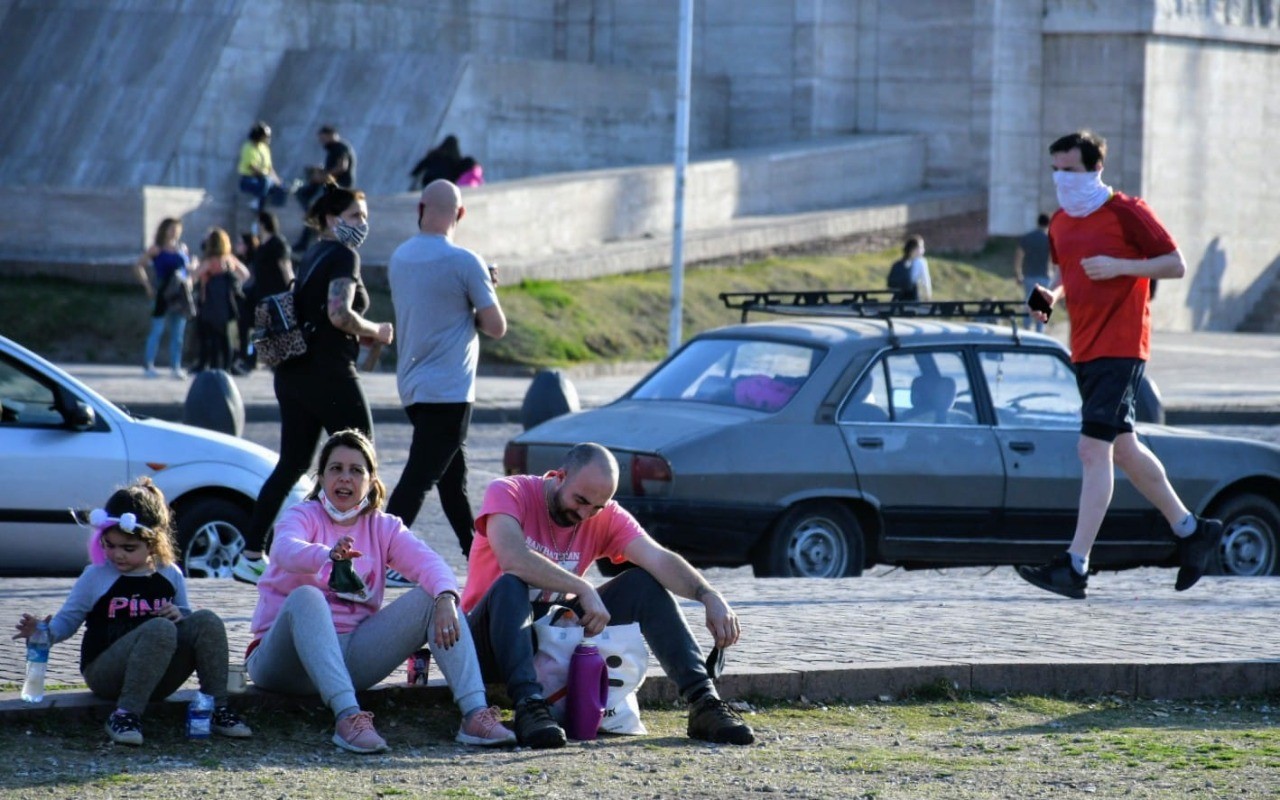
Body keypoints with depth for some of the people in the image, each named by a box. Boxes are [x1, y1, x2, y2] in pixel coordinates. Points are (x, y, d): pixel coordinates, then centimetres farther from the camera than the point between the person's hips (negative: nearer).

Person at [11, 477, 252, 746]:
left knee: (206, 620, -17)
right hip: (104, 673, -4)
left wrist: (179, 615, -4)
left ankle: (218, 709, -17)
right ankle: (125, 715, -33)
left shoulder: (170, 575, 10)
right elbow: (67, 620, 2)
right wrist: (45, 631, -18)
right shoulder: (96, 577, -1)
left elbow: (185, 616, 20)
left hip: (158, 680, 4)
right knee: (160, 629, -34)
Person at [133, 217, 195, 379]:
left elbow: (190, 269, 21)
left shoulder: (182, 249, 11)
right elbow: (138, 266, -4)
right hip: (163, 293, -5)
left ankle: (175, 366, 10)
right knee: (157, 330, -2)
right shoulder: (156, 249, -3)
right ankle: (148, 365, 5)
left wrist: (188, 281, 1)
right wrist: (148, 287, -9)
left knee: (178, 333, 5)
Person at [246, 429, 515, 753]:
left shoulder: (383, 527, 11)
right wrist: (329, 554, -49)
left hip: (353, 659, 4)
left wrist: (446, 598, -31)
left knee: (432, 597, -12)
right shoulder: (303, 517, -1)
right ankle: (347, 715, -51)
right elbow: (286, 550, -26)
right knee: (306, 597, -35)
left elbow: (427, 562, -8)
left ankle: (475, 713, -30)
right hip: (287, 661, -4)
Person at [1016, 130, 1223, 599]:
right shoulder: (1060, 223, 13)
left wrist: (1120, 266, -20)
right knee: (1123, 450, 15)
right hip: (1085, 349, 9)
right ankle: (1192, 530, 30)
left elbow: (1176, 265, -8)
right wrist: (1053, 297, 5)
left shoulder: (1126, 213, -9)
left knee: (1093, 450, -15)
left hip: (1120, 349, -9)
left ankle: (1075, 567, -19)